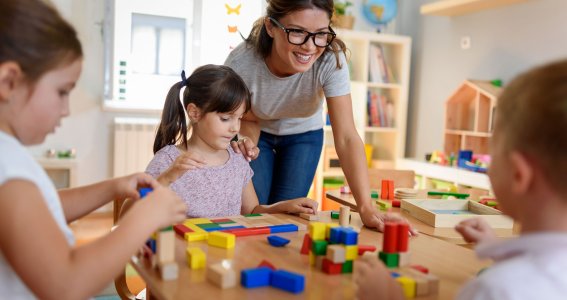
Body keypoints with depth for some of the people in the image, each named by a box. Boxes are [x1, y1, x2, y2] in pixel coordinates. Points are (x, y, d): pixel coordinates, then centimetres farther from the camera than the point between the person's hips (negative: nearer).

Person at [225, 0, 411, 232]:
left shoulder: (331, 59, -34)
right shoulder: (240, 63, -33)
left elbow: (346, 137, -36)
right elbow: (249, 119, -15)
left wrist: (366, 207, -47)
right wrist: (247, 143, -39)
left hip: (304, 136, 1)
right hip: (260, 135, 0)